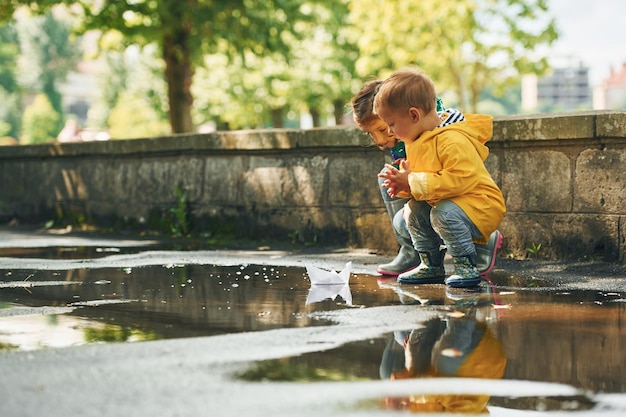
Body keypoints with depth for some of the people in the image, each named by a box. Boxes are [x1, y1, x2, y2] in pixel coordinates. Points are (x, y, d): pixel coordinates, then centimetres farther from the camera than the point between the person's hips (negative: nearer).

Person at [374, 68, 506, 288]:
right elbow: (420, 181, 19)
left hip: (481, 205, -10)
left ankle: (466, 265, -15)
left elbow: (458, 180, -36)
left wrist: (412, 182, -28)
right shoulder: (416, 141, 6)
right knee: (413, 211, -4)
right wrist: (402, 183, -5)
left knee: (444, 213, -32)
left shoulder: (452, 141, -26)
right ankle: (431, 265, 9)